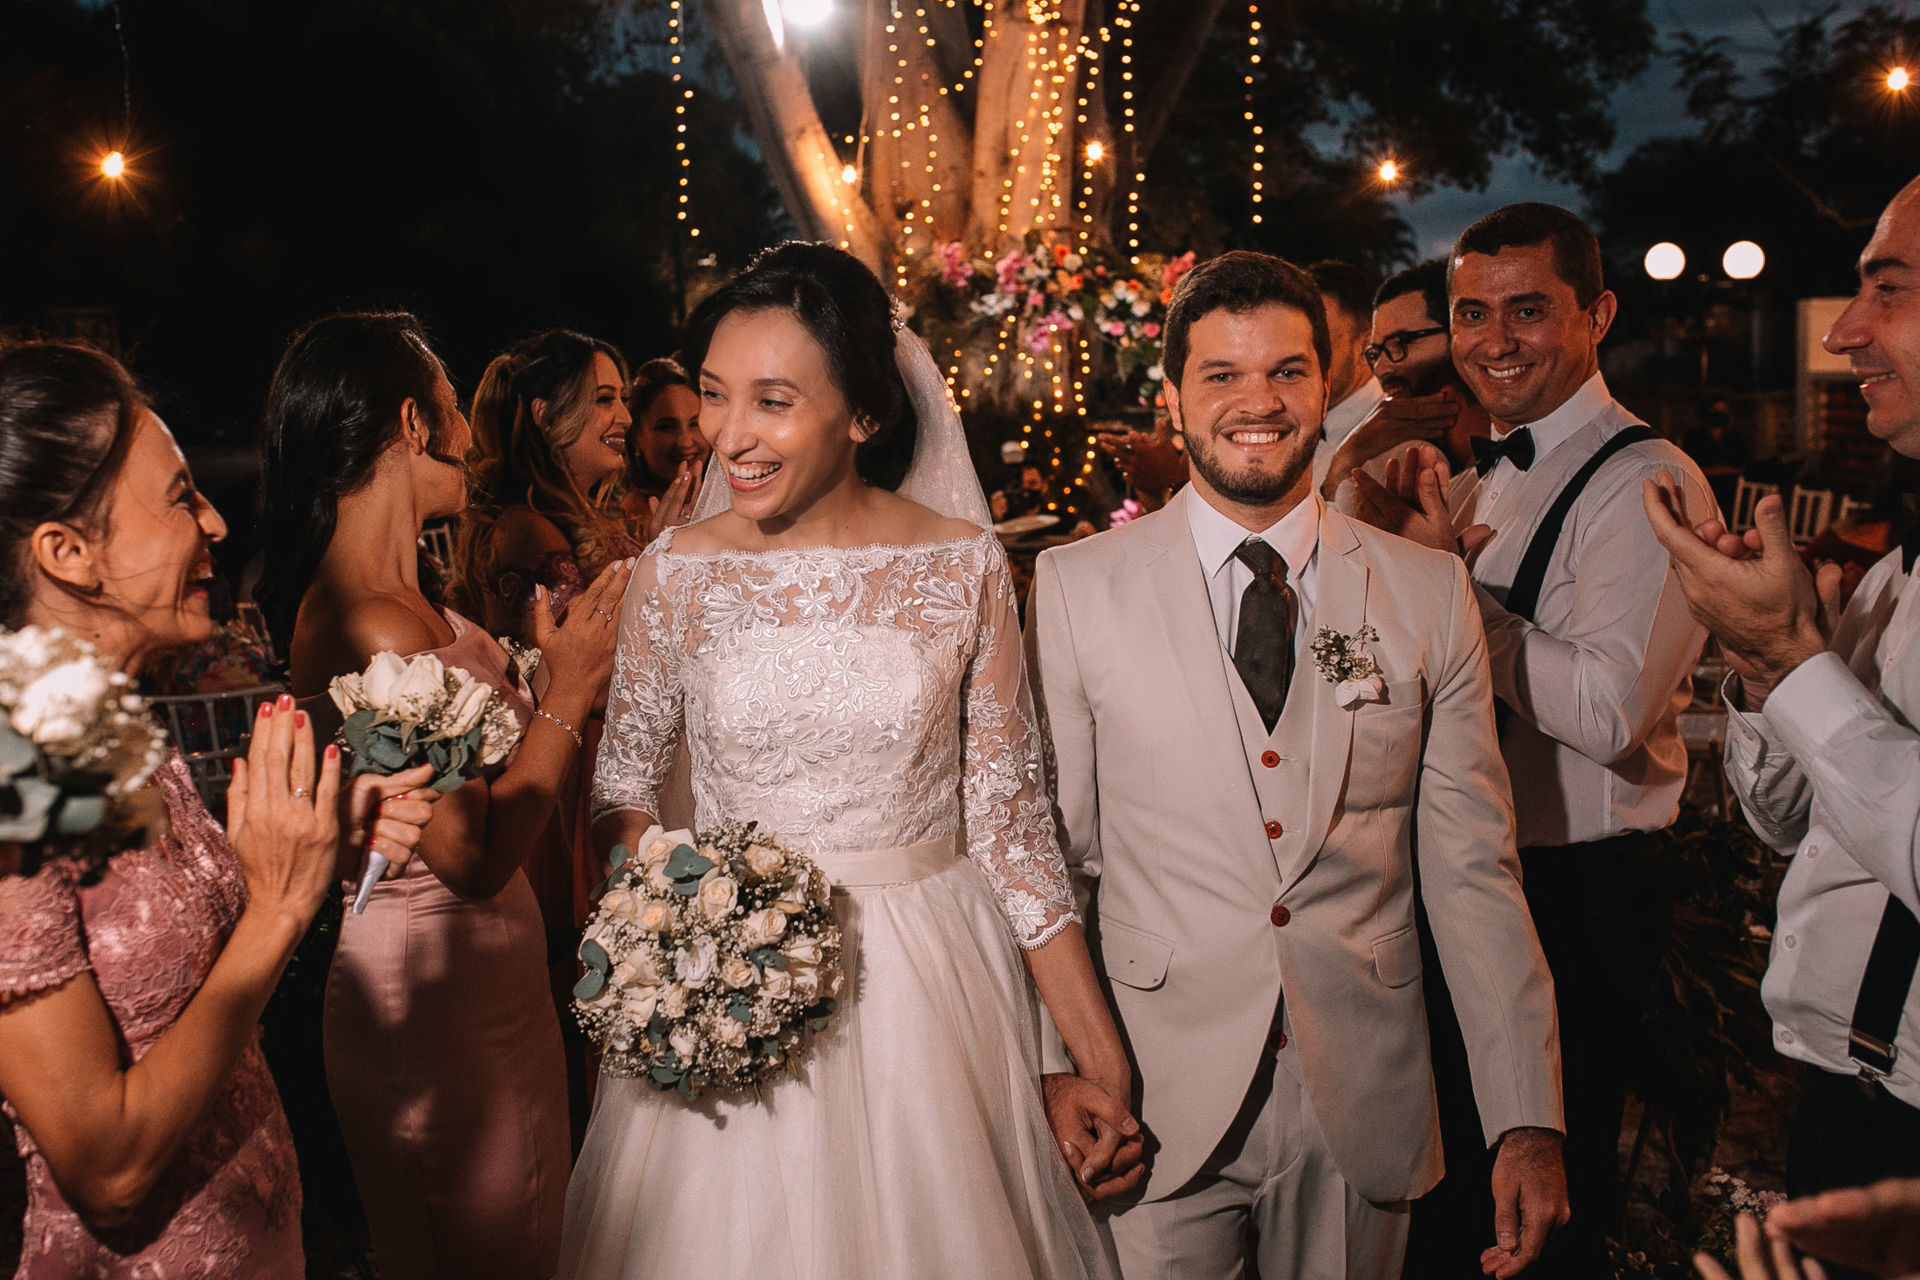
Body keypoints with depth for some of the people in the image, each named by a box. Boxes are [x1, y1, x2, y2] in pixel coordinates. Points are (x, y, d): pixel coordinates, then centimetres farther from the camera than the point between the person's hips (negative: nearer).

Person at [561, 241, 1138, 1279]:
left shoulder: (963, 565, -8)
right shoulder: (678, 573, -6)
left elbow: (1010, 815, -4)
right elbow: (623, 783, 5)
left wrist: (1100, 1062, -7)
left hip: (926, 991, 0)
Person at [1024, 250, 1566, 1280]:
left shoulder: (1430, 593, 0)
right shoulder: (1076, 586, -3)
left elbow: (1473, 871, 0)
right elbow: (1054, 847, 0)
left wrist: (1527, 1121, -3)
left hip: (1362, 1105, 2)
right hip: (1154, 1100, -1)